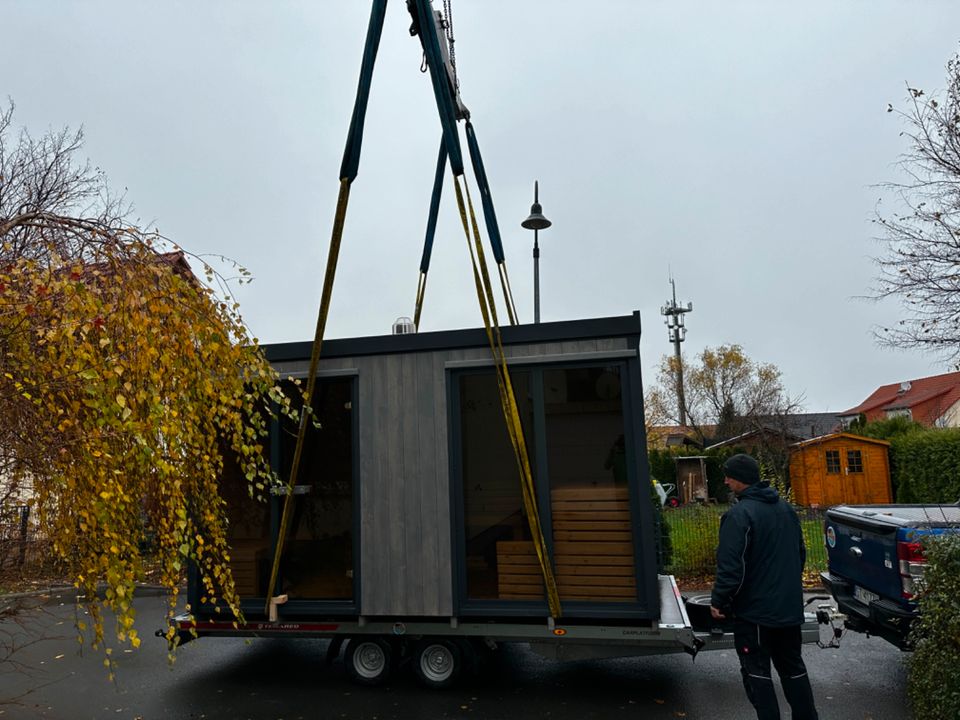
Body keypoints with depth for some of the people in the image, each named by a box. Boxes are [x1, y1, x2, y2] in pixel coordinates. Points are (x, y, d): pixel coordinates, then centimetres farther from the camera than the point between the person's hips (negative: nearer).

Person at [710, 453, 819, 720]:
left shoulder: (739, 514, -20)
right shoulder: (785, 508, 6)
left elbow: (731, 566, -23)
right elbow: (800, 553, 18)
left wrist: (718, 600, -12)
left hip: (755, 609, -8)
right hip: (790, 607, 8)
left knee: (756, 671, 5)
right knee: (793, 667, 20)